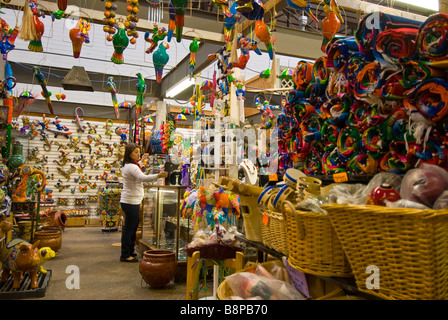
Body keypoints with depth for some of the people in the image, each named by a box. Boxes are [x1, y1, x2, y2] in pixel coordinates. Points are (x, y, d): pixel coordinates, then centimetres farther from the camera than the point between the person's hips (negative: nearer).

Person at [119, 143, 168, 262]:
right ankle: (125, 255, 4)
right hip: (131, 202, -11)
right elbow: (143, 178, -36)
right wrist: (158, 176, -47)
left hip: (133, 201, 11)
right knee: (129, 229, -4)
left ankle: (130, 251, 29)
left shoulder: (128, 165, 14)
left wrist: (141, 161, 34)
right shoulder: (131, 167, -19)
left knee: (133, 227, 18)